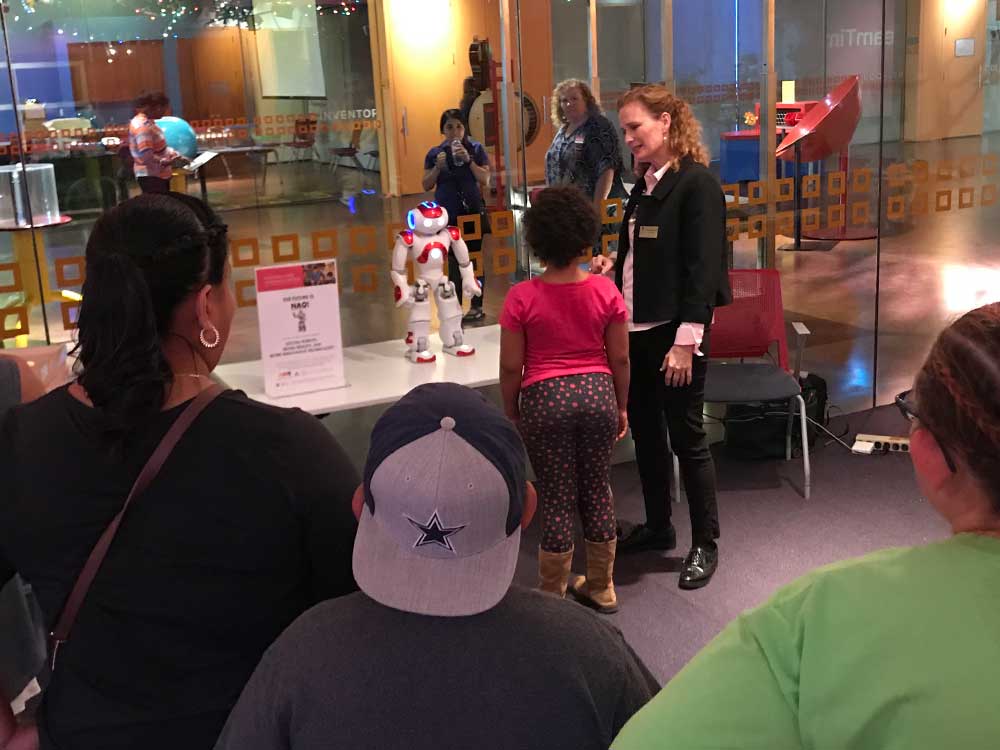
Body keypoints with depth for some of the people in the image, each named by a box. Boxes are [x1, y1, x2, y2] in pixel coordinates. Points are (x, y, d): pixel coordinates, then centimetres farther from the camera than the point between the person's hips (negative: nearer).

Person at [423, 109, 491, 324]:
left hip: (472, 212, -1)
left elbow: (485, 180, -7)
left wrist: (468, 160, -18)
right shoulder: (435, 153, 4)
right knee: (452, 262, 4)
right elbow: (426, 185, 5)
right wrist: (438, 167, -12)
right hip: (447, 215, 1)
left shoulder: (476, 149, 0)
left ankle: (476, 306, 15)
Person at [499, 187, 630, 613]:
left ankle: (553, 596, 20)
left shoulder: (522, 298, -11)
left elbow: (510, 367, -6)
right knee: (598, 490, 17)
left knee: (556, 497, 9)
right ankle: (601, 589, 29)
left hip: (545, 399, -2)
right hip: (597, 393, 2)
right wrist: (622, 406, 15)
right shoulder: (605, 291, -5)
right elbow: (620, 358, 1)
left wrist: (511, 415, 8)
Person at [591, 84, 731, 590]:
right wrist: (611, 267, 5)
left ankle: (705, 544, 16)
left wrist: (686, 341, -21)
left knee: (686, 437, 1)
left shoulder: (697, 184, -13)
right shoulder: (645, 185, 12)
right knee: (644, 431, 15)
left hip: (675, 334, -8)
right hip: (636, 330, 8)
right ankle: (658, 527, 32)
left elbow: (703, 267, -17)